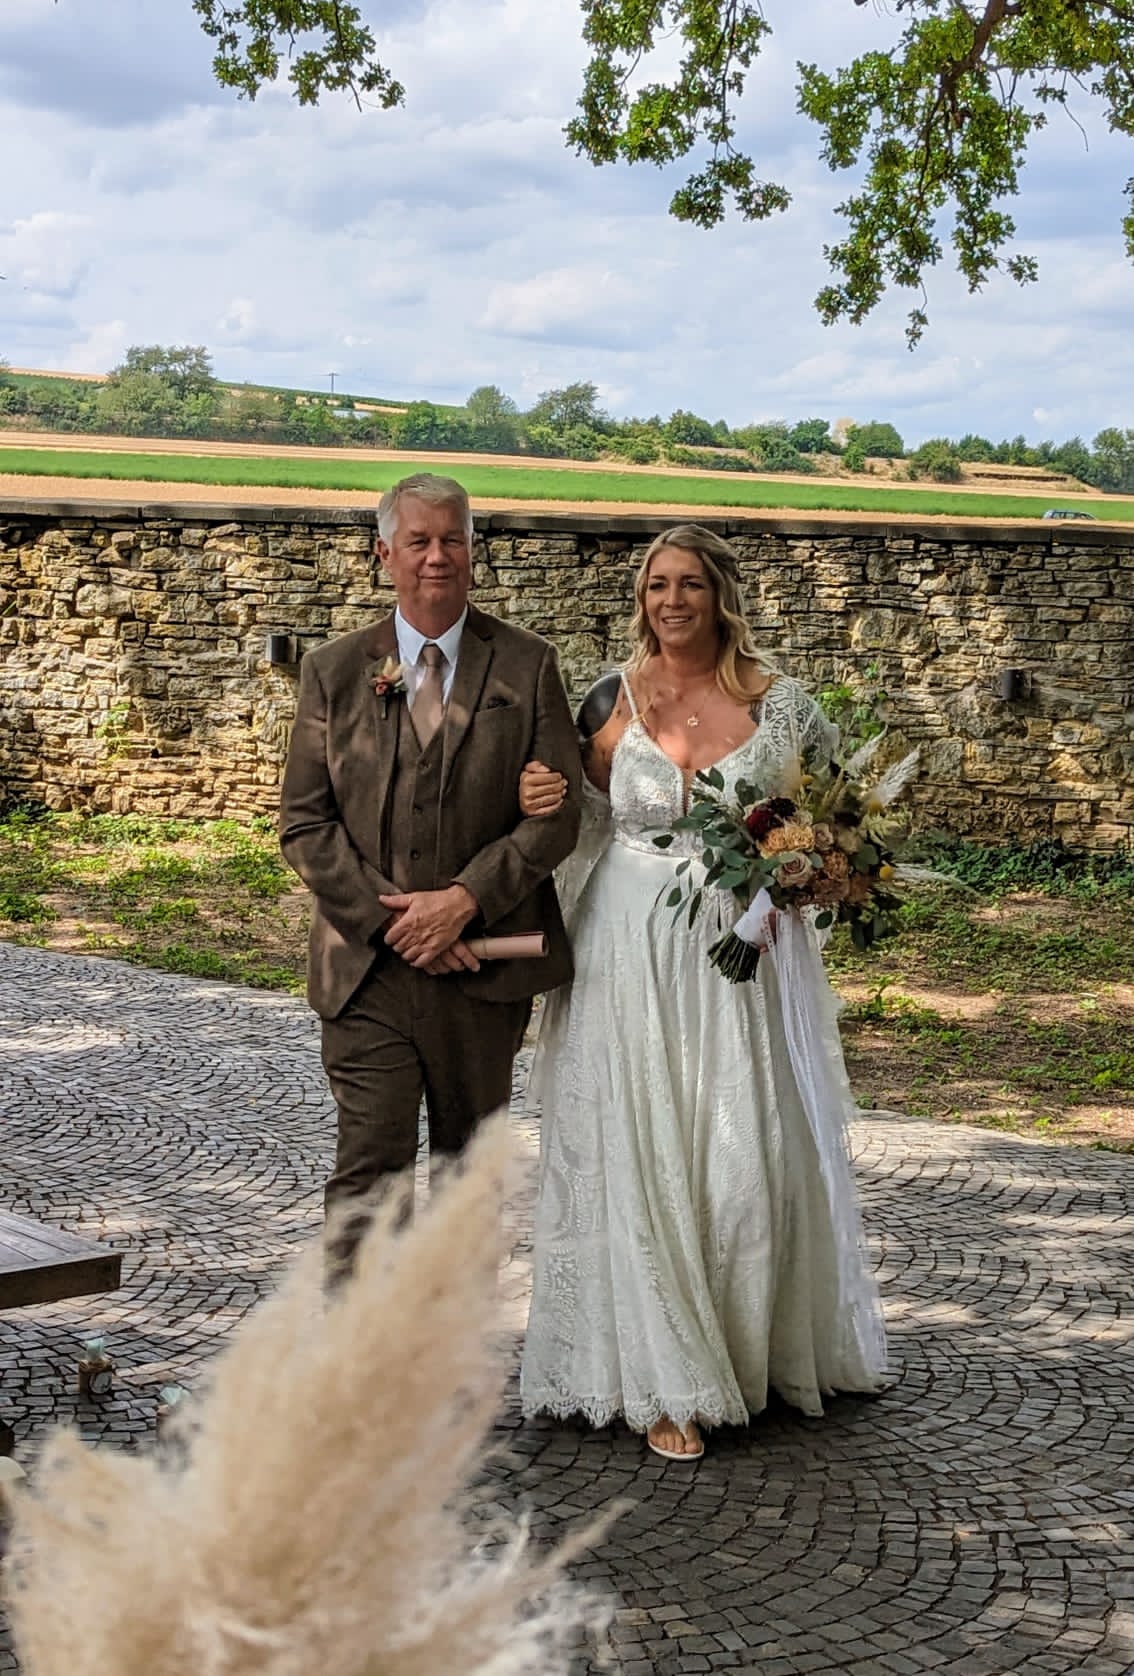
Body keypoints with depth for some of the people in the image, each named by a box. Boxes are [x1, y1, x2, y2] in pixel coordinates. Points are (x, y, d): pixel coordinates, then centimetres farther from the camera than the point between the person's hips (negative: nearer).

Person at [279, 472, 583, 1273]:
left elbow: (559, 813, -3)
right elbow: (305, 822, 1)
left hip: (484, 963, 1)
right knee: (368, 1176, -8)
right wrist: (390, 918, -11)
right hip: (368, 967, -1)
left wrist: (463, 901, -14)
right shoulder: (334, 670, 4)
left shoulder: (527, 665, 2)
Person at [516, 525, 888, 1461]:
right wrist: (545, 796, -10)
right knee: (642, 1161, 1)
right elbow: (588, 808, 11)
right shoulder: (614, 699, 0)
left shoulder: (780, 704, -1)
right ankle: (665, 1381, 12)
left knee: (752, 1158, 3)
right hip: (634, 960, 0)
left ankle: (768, 1348, 27)